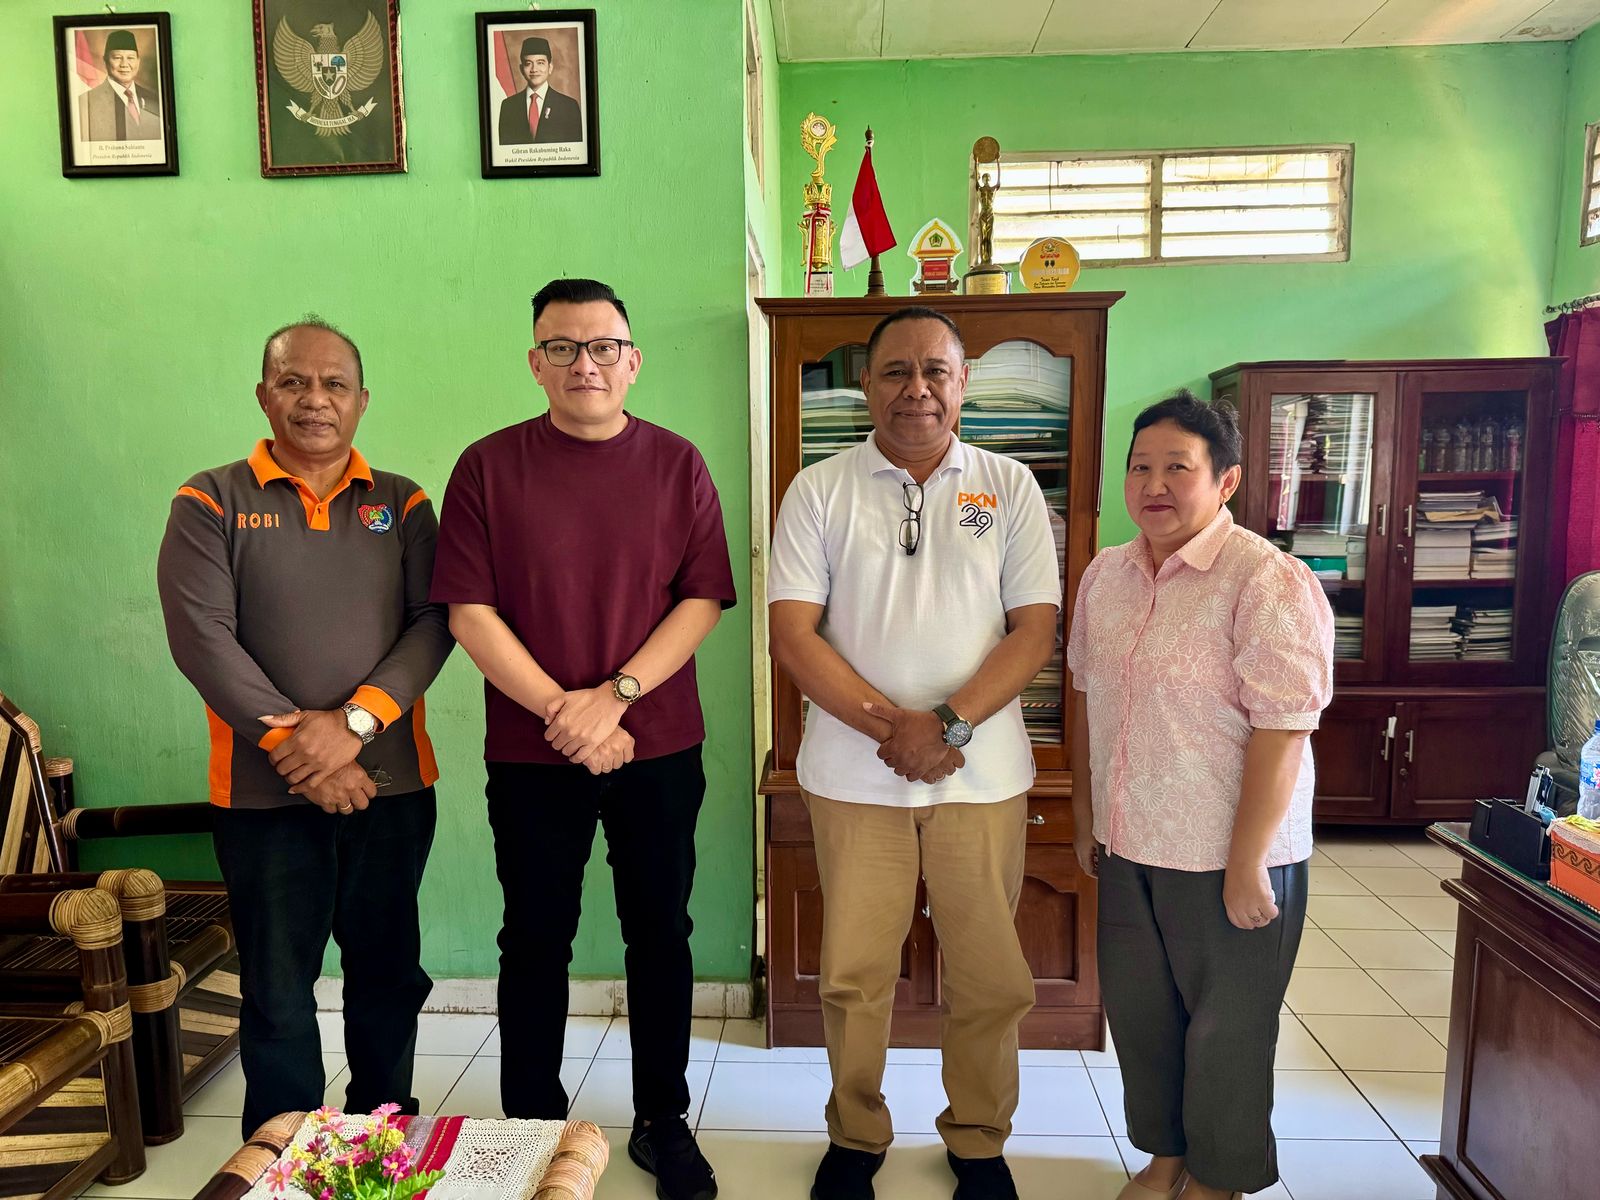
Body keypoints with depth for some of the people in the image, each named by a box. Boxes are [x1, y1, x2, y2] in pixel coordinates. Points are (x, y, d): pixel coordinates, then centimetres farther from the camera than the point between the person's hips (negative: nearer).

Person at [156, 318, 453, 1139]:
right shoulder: (211, 502, 1)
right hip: (264, 791, -1)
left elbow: (432, 623, -4)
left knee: (388, 974, 13)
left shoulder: (402, 505, 6)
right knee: (277, 989, 9)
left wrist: (355, 720, -17)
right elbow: (202, 638, -9)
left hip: (391, 780, 2)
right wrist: (294, 746, -15)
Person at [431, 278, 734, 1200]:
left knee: (661, 934, 11)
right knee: (536, 942, 12)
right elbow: (469, 612, -6)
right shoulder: (489, 467, -1)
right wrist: (560, 713, -13)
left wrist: (615, 694, -15)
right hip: (532, 755, 0)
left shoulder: (677, 465, 1)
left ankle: (664, 1123, 30)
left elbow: (704, 599, -4)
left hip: (659, 749, 1)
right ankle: (532, 1125, 32)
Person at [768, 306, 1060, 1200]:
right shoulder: (821, 491, 2)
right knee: (854, 975, 11)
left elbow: (1035, 629, -1)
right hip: (854, 774, 0)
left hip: (983, 774, 1)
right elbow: (794, 634, -5)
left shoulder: (1011, 487, 4)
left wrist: (950, 723, -15)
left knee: (991, 977, 11)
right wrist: (893, 726, -14)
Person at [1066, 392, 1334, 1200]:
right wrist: (1085, 820, 13)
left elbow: (1281, 733, -20)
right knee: (1138, 1012, 19)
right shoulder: (1104, 575, 4)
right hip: (1128, 849, 6)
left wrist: (1246, 867, -19)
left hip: (1227, 858, -6)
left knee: (1225, 1030, 13)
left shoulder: (1267, 581, -17)